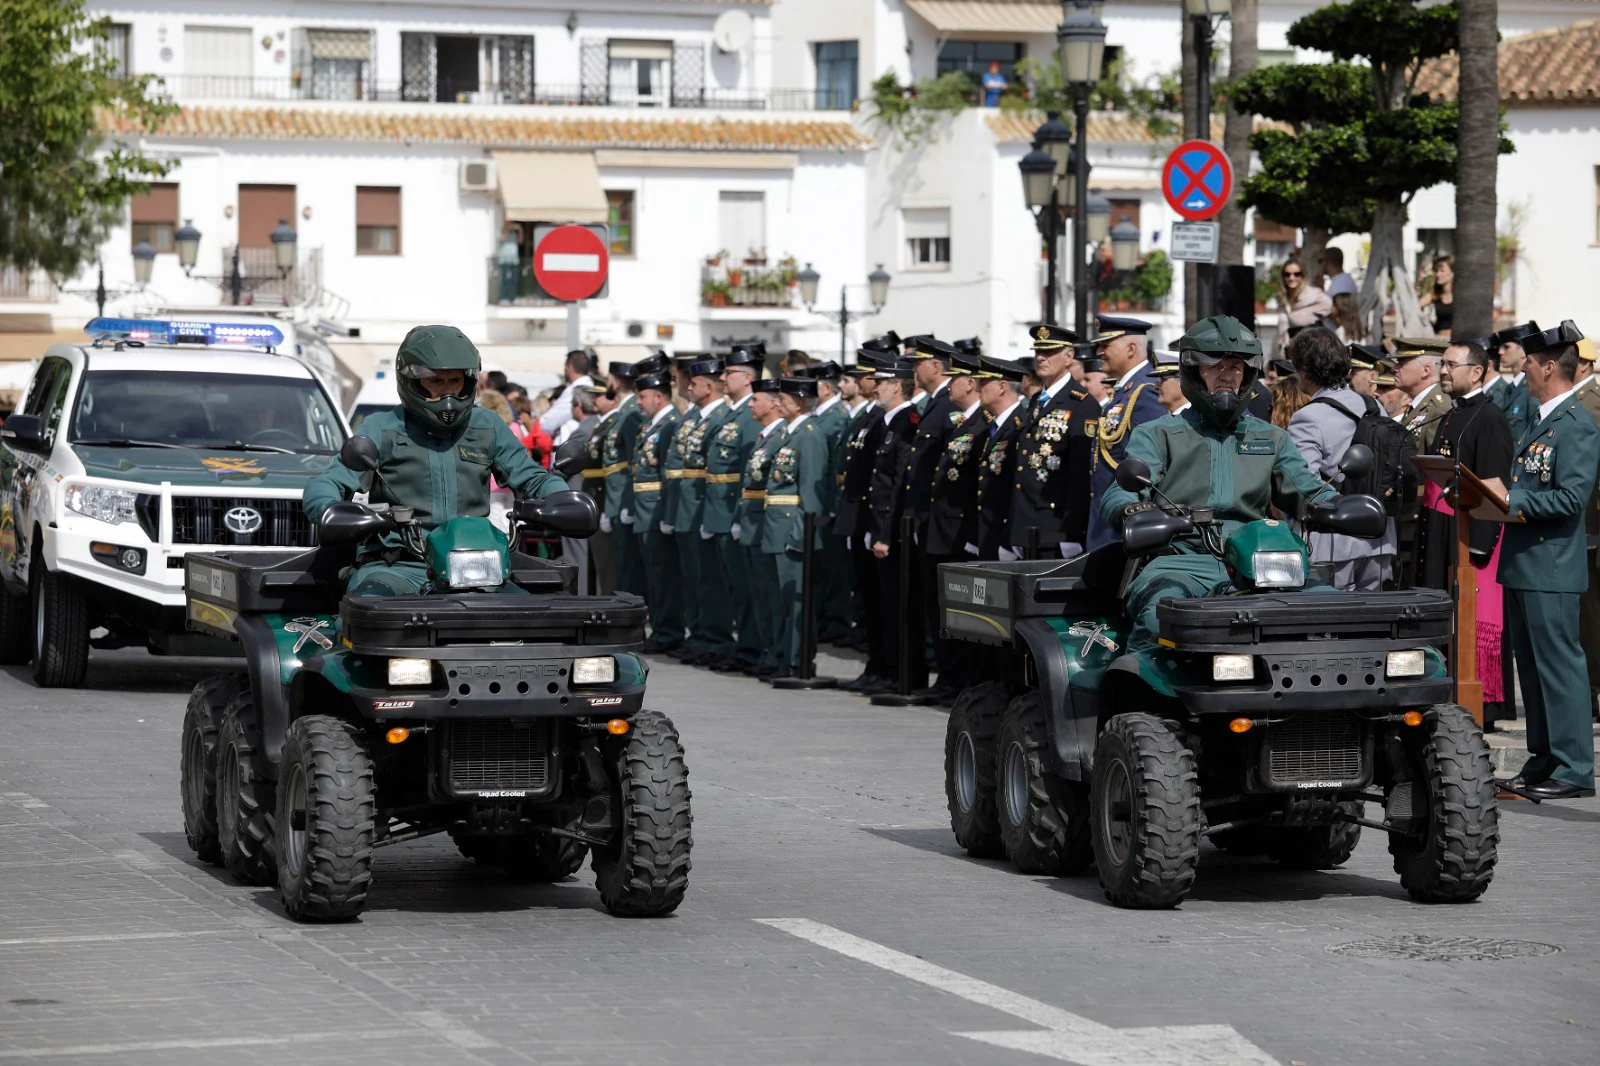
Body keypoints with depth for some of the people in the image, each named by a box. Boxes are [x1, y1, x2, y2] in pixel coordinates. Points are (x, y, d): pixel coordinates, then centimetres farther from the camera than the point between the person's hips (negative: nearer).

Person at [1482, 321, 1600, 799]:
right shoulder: (1541, 422, 17)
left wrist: (1512, 500, -21)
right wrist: (1502, 492, 4)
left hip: (1552, 567, -10)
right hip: (1524, 564, 10)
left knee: (1559, 666, -7)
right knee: (1532, 666, 14)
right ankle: (1543, 761, 22)